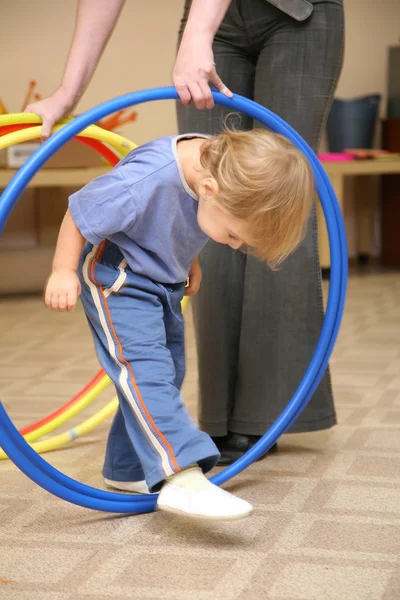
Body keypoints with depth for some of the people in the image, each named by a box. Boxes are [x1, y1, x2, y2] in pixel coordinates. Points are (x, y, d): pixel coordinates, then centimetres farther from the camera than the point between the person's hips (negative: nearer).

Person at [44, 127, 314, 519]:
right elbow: (79, 212, -24)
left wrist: (189, 262, 13)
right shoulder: (144, 181, -39)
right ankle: (181, 477, -31)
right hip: (115, 276, -8)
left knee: (166, 372, 12)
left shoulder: (220, 165, -16)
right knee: (145, 365, -21)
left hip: (163, 280, 8)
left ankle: (125, 469, 25)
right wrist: (63, 271, -19)